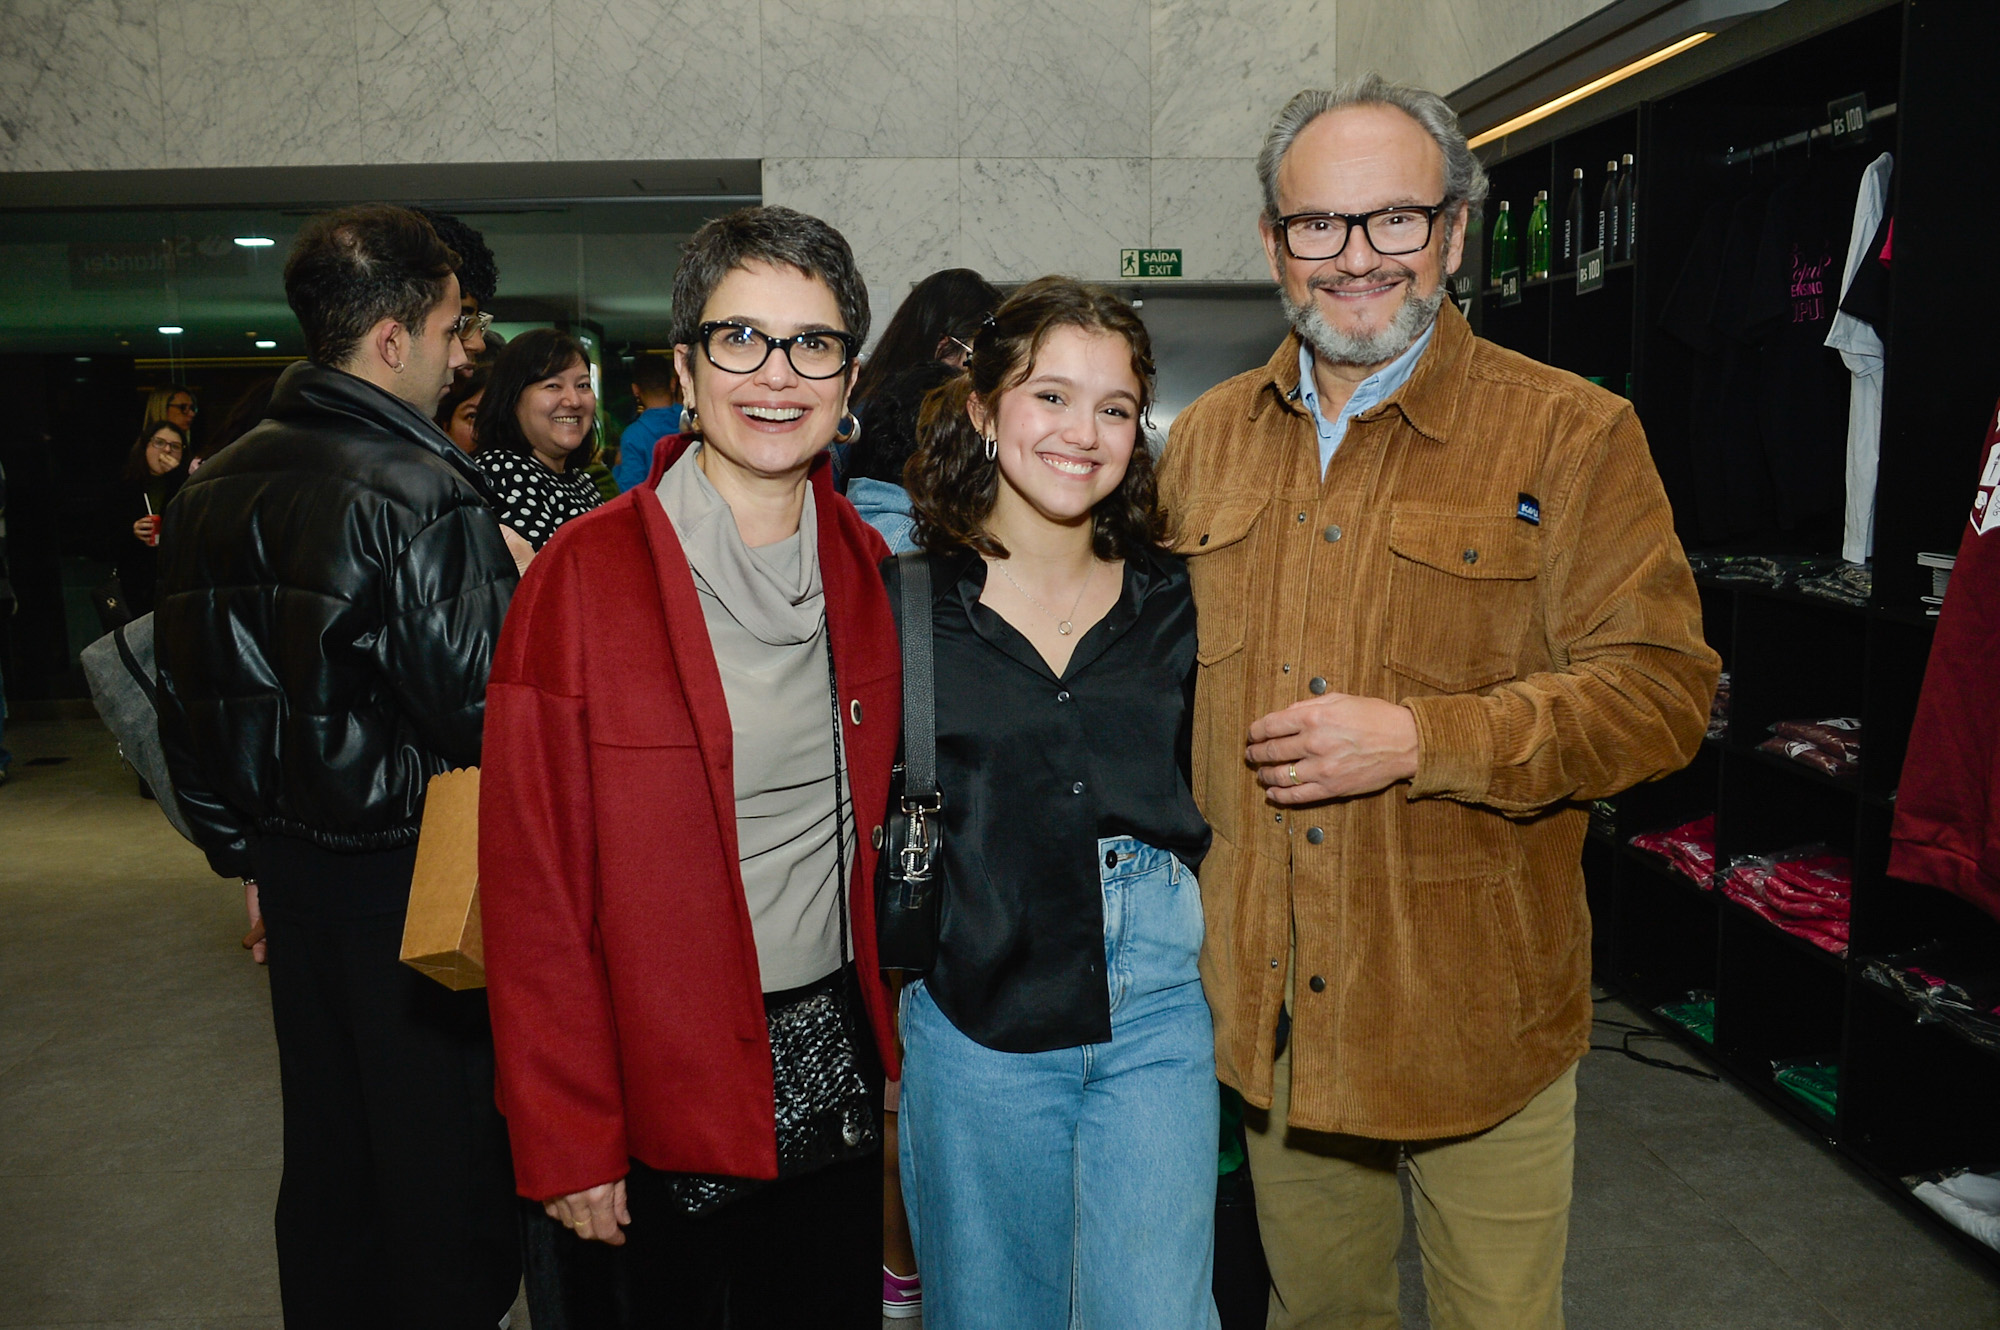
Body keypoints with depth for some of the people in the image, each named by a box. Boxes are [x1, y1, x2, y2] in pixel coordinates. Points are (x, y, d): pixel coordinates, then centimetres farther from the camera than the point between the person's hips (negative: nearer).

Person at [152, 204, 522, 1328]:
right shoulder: (423, 495, -19)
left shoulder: (211, 489, 8)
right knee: (446, 1150, 6)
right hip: (415, 876, -8)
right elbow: (485, 712, -21)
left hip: (294, 865, 8)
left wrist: (246, 851, 21)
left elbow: (188, 701, 13)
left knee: (325, 1145, 21)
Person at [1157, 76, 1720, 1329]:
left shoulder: (1571, 432, -8)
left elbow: (1664, 685, -11)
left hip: (1480, 1003, -3)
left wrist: (1418, 737, -21)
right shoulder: (1208, 437, 6)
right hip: (1270, 1000, 4)